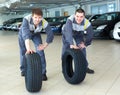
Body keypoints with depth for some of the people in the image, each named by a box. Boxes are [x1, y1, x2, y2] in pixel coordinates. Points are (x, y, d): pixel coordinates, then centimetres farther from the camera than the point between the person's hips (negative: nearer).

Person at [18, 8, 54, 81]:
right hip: (23, 34, 0)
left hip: (36, 34, 1)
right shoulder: (26, 19, -42)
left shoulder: (44, 23, -36)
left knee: (40, 51, -11)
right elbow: (25, 34, -53)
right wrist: (28, 47, -62)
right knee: (23, 52, 7)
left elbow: (50, 34, -24)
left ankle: (43, 73, 0)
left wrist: (45, 45, -23)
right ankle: (23, 70, 31)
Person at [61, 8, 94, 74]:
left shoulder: (87, 23, -33)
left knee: (82, 49, 0)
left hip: (79, 34, 2)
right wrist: (71, 44, -62)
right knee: (66, 50, -7)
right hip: (67, 33, -2)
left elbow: (90, 35, -19)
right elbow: (68, 32, -52)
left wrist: (85, 43, -26)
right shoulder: (70, 20, -41)